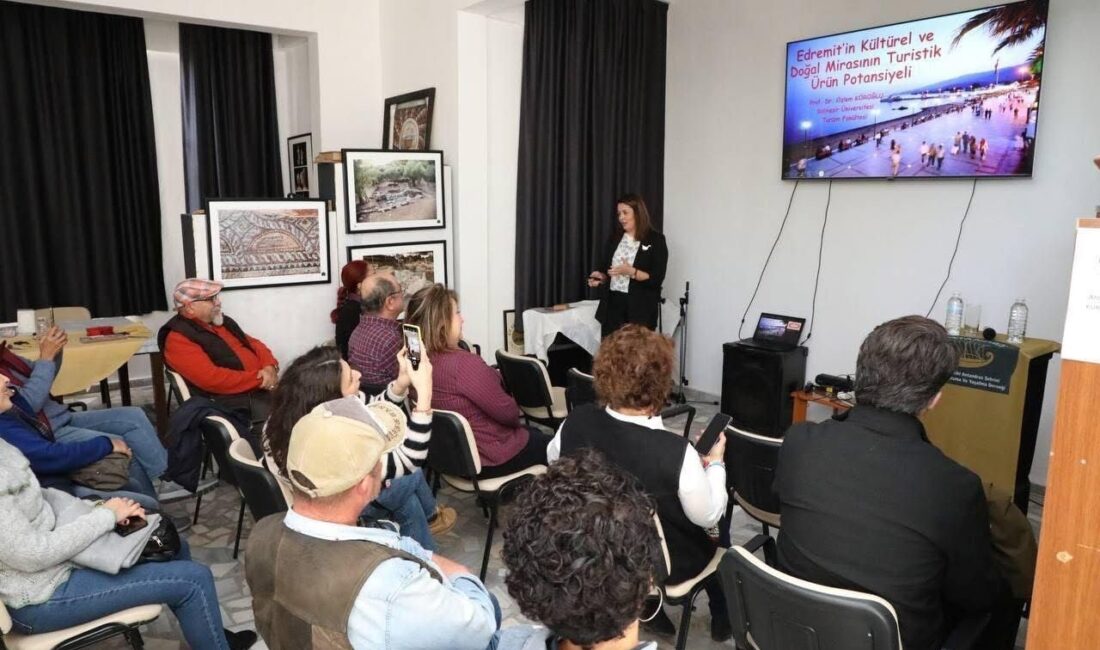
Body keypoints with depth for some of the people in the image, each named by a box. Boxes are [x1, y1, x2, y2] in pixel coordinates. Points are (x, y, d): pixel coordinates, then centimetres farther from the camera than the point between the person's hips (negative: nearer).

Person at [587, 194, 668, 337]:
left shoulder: (655, 240, -4)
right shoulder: (615, 237, 12)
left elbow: (657, 279, -10)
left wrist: (631, 272, -22)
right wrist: (601, 277, -1)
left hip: (640, 309, -5)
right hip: (613, 305, 5)